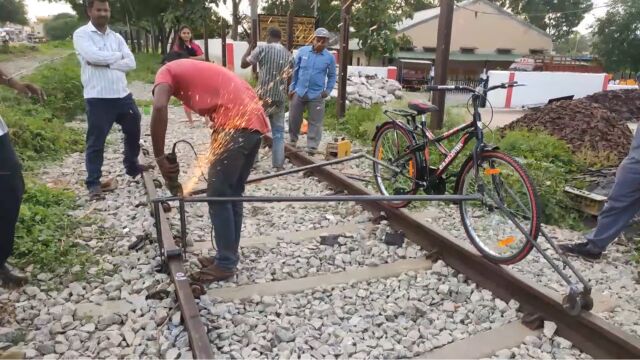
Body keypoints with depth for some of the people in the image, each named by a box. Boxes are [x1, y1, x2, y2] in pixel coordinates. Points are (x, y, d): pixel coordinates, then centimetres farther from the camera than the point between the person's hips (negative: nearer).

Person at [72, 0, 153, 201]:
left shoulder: (116, 37, 12)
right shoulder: (81, 34, -2)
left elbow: (131, 63, 0)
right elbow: (92, 56, -20)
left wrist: (106, 62, -13)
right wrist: (117, 56, -4)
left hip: (122, 95, 6)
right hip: (98, 98, -5)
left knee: (133, 131, 17)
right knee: (96, 141, 1)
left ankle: (132, 167, 39)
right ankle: (93, 183, 11)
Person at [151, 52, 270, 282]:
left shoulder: (167, 71, 13)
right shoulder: (202, 69, 35)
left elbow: (159, 108, -10)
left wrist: (160, 158, -5)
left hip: (235, 125, -8)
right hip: (255, 122, 8)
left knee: (218, 196, 3)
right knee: (233, 194, 16)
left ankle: (225, 264, 13)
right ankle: (227, 256, 27)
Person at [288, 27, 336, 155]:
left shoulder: (330, 57, -2)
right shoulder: (302, 51, -1)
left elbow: (332, 76, 9)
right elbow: (295, 71, 6)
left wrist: (328, 91, -3)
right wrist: (291, 88, 5)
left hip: (316, 95, -1)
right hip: (298, 92, 1)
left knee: (315, 122, 4)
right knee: (294, 119, 12)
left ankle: (312, 147, 12)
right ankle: (292, 141, 32)